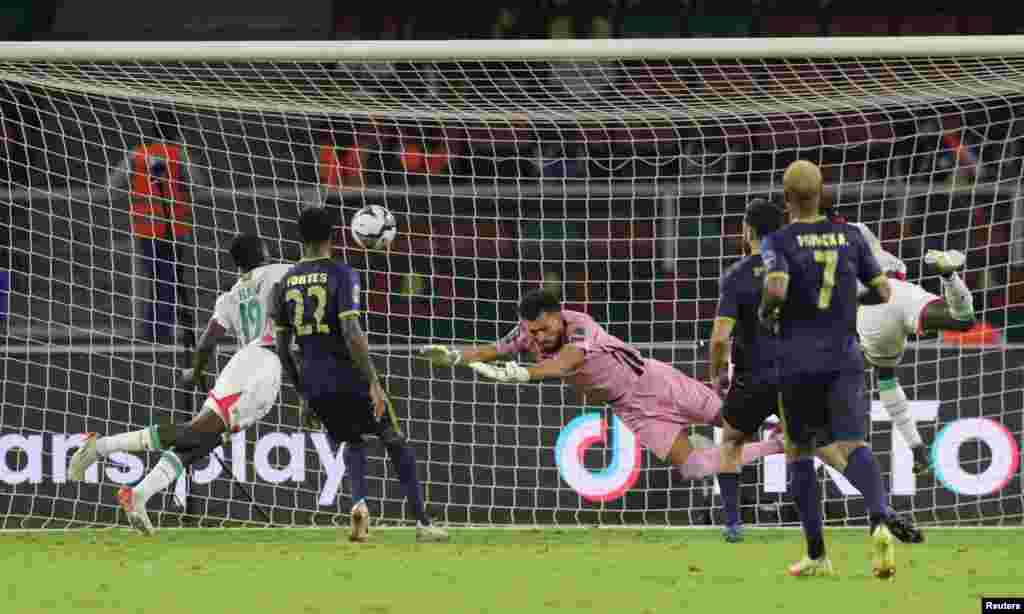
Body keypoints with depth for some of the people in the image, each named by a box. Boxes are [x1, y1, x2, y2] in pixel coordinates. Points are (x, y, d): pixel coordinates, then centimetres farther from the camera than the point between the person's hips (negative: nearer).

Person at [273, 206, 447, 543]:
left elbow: (282, 347, 9)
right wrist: (374, 384, -17)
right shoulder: (341, 274, -10)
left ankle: (359, 502, -5)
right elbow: (352, 334, -20)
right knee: (395, 441, 11)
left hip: (314, 382, 5)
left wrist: (303, 395, 18)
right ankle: (422, 522, 7)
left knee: (352, 442, 23)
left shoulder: (287, 282, 7)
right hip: (349, 376, -5)